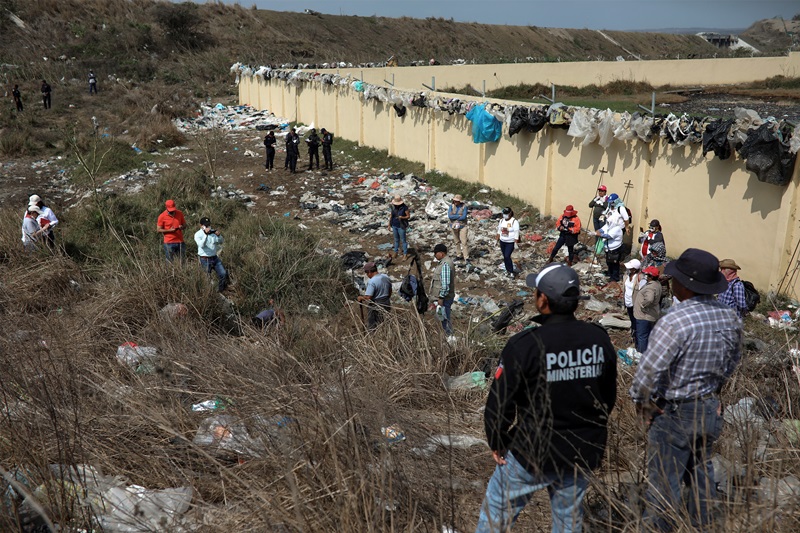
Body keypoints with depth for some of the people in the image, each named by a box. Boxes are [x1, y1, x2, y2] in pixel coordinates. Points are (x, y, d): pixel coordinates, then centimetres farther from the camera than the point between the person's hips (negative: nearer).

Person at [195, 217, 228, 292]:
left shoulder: (213, 231, 4)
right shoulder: (198, 234, -8)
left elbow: (222, 241, 2)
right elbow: (201, 245, -25)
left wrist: (219, 235, -18)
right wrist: (206, 234, -36)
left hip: (215, 257, 4)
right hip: (205, 259, -4)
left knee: (224, 274, -3)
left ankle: (221, 290, 15)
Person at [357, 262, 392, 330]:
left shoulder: (371, 282, -23)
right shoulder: (386, 277, 1)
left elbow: (368, 297, -26)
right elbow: (390, 292, 14)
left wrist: (361, 298, -7)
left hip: (375, 307, -7)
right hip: (386, 304, 7)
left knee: (372, 327, 7)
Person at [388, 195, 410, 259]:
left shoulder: (404, 207, -20)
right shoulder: (392, 206, -6)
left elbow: (408, 216, -12)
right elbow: (391, 215, 5)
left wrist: (402, 217, -31)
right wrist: (389, 225, 7)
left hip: (401, 226, -4)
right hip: (394, 225, 4)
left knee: (403, 240, 4)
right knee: (396, 239, 20)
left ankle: (405, 254, 15)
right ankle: (396, 251, 37)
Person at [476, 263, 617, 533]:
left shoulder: (525, 345, -22)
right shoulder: (599, 339, -5)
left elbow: (499, 404, -15)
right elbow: (608, 398, 8)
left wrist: (497, 444, 1)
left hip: (533, 453, -5)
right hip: (584, 454, 5)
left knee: (497, 509, 13)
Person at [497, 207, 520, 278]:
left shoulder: (514, 222, -16)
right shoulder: (502, 220, 3)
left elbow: (516, 233, -16)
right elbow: (499, 230, 13)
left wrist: (516, 243, -18)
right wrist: (498, 239, 15)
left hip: (510, 242, -6)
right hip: (502, 242, 6)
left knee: (507, 256, -15)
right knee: (505, 257, 12)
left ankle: (511, 272, -6)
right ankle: (507, 270, 26)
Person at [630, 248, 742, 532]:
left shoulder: (676, 321, -28)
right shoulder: (729, 316, -3)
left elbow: (650, 370, -26)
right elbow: (733, 359, 12)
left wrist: (640, 398, -9)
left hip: (674, 412, -8)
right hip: (711, 408, 8)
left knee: (664, 480, 6)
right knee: (701, 472, 23)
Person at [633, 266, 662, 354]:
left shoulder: (650, 287, -29)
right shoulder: (657, 284, 4)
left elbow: (649, 299, -47)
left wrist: (643, 305, -29)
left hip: (644, 316, -10)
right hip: (652, 315, 10)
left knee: (642, 336, 3)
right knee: (649, 335, 24)